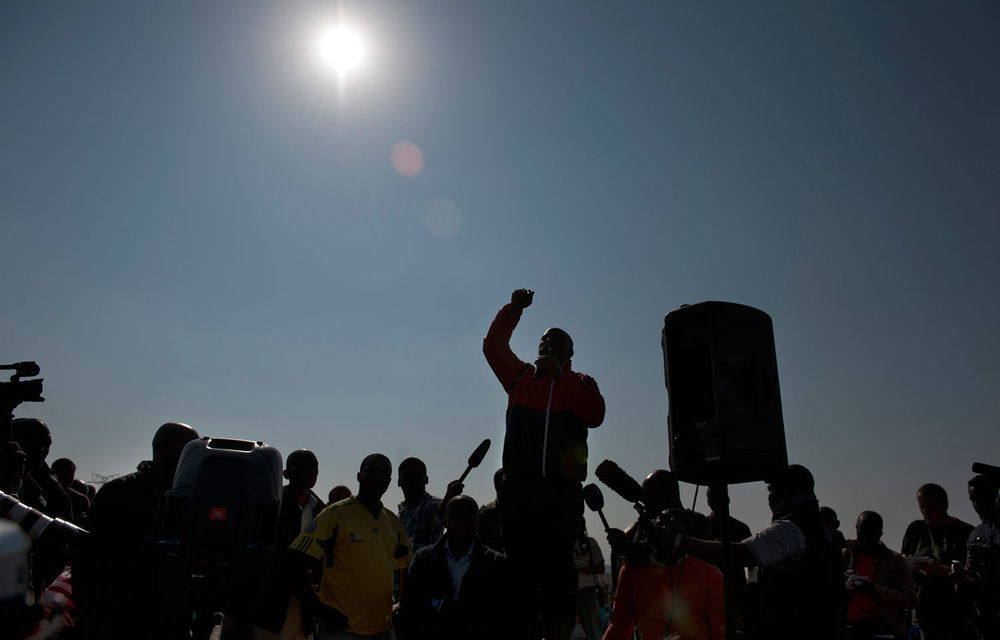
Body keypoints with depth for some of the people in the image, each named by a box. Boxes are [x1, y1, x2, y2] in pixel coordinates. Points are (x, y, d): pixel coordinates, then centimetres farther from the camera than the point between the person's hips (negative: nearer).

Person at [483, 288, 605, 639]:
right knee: (520, 565, 1)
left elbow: (595, 415, -4)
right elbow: (493, 346, 17)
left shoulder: (581, 383, 13)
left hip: (562, 491, -2)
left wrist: (561, 376, -8)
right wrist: (513, 308, 10)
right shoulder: (521, 375, 19)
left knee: (556, 567, -3)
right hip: (519, 488, 2)